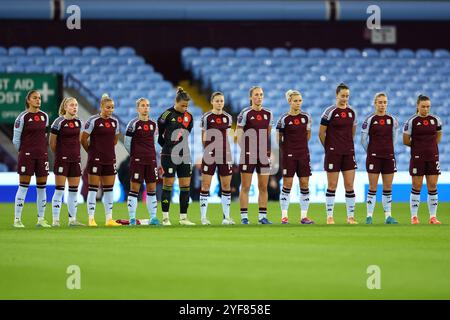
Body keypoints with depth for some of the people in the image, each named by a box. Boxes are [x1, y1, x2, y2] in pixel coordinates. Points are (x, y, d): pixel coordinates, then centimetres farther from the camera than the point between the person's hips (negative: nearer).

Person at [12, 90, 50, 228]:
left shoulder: (45, 116, 8)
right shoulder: (23, 117, -8)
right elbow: (16, 139, -2)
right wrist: (23, 150, 8)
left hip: (42, 154, 5)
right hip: (27, 155, -5)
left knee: (42, 187, 5)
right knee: (23, 187, -4)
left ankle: (41, 219, 12)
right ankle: (17, 219, 0)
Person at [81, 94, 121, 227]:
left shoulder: (115, 121, 8)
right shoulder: (93, 120, -10)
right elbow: (83, 139, -7)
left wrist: (107, 149, 15)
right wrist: (92, 151, 4)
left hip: (110, 159, 6)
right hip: (95, 159, -6)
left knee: (109, 189, 7)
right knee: (93, 188, -3)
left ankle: (109, 219, 11)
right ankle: (91, 219, 0)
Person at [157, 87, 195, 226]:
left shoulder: (188, 117, 8)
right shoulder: (167, 114, -8)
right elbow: (158, 134, -1)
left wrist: (179, 146, 11)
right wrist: (168, 146, 6)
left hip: (184, 155, 5)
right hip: (169, 156, -5)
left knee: (185, 185, 3)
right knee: (168, 185, -2)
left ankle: (183, 218, 8)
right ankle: (165, 218, 3)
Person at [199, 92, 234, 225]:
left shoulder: (228, 118, 7)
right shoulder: (206, 117, -4)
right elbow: (204, 138, 4)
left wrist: (222, 148, 11)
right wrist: (208, 149, 5)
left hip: (225, 155, 4)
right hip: (210, 155, -4)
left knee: (226, 185, 4)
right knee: (206, 185, -3)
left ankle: (226, 217, 10)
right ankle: (203, 217, 0)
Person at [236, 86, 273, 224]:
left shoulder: (268, 114, 9)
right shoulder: (245, 113, -5)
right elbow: (239, 134, -5)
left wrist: (268, 152, 8)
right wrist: (244, 150, -12)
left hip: (264, 156, 5)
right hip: (248, 156, -5)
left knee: (263, 187, 6)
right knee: (245, 187, -1)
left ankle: (262, 217, 11)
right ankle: (244, 217, 2)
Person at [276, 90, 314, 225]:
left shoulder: (306, 117, 4)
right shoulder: (284, 119, -7)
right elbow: (279, 137, 2)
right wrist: (286, 148, 6)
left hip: (303, 154, 4)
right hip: (289, 155, -4)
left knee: (304, 184, 2)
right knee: (287, 184, -3)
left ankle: (304, 216, 8)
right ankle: (284, 216, 1)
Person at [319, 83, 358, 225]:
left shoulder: (352, 112, 8)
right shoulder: (330, 112, -7)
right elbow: (321, 133, -3)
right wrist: (329, 147, 6)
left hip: (348, 153, 4)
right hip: (333, 153, -4)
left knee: (349, 185, 1)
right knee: (332, 186, 0)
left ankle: (351, 217, 7)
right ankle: (329, 217, 7)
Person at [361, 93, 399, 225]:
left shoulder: (392, 120, 6)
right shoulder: (369, 120, -4)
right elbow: (363, 140, 1)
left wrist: (387, 149, 13)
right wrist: (371, 151, 8)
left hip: (389, 157, 3)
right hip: (374, 157, -3)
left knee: (388, 187, 5)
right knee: (373, 188, -3)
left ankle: (388, 216, 10)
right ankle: (369, 216, 1)